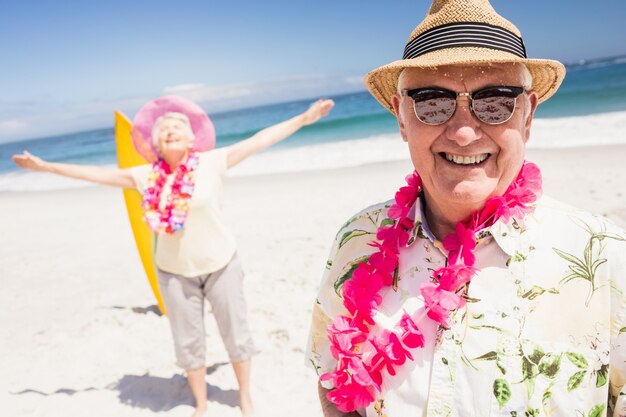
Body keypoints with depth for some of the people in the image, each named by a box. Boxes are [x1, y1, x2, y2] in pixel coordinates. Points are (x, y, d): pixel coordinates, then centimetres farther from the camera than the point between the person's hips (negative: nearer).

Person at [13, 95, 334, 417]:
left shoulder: (212, 162, -11)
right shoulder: (147, 176, -3)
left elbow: (258, 141, -13)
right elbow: (100, 174, 5)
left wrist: (303, 118, -15)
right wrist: (47, 167, 9)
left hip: (220, 264, -2)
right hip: (174, 271, 2)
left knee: (235, 332, 10)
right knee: (187, 341, 13)